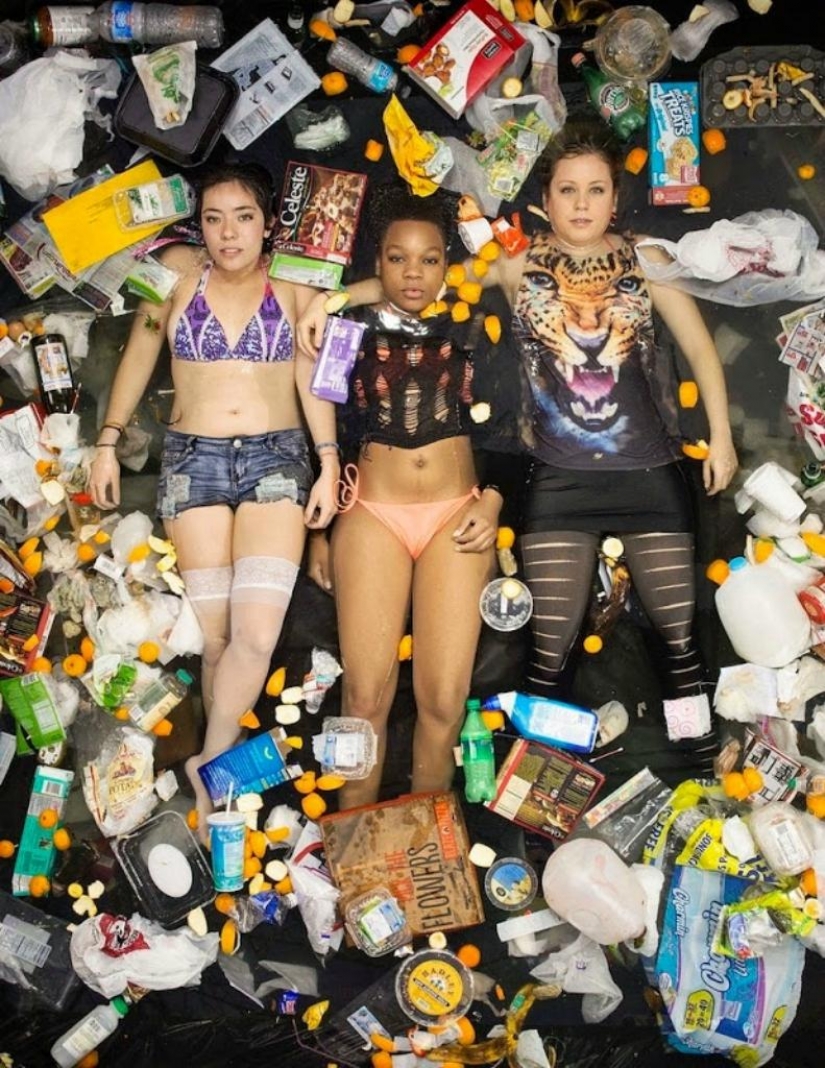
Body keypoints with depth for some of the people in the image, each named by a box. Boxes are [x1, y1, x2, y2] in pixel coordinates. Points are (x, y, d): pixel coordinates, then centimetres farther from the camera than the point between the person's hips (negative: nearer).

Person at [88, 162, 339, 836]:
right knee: (215, 635, -4)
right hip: (193, 457, 1)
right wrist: (108, 442, 10)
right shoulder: (179, 270, 6)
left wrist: (329, 464, 1)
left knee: (257, 631, -15)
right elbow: (139, 356, 13)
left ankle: (210, 767, 1)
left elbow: (312, 379, 8)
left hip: (276, 456, 0)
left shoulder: (293, 285, 5)